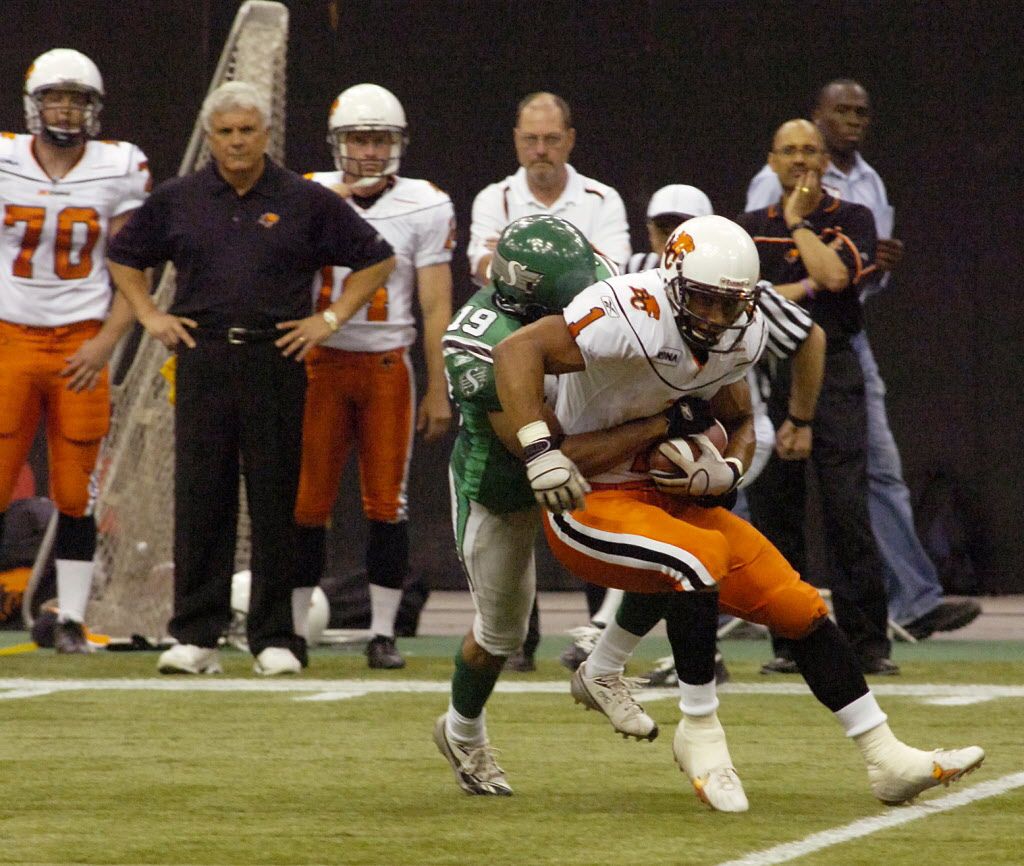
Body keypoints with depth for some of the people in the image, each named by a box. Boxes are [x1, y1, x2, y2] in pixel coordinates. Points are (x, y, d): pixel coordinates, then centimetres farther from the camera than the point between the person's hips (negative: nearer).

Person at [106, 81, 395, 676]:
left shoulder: (306, 202, 4)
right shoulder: (177, 200, 10)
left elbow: (377, 260, 11)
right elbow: (124, 258, 24)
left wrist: (331, 319, 4)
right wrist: (150, 316, 12)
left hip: (276, 359, -2)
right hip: (203, 358, 2)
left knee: (275, 503, 0)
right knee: (200, 499, 0)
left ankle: (275, 638, 6)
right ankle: (197, 638, 4)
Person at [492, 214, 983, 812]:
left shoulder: (741, 336, -1)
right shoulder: (635, 318, -27)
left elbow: (740, 421, 16)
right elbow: (517, 351, -34)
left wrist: (727, 471, -7)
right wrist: (540, 448, -45)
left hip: (665, 496, 8)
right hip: (591, 504, -8)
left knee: (798, 606, 2)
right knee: (703, 554, -34)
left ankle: (889, 761, 12)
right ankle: (701, 735, -16)